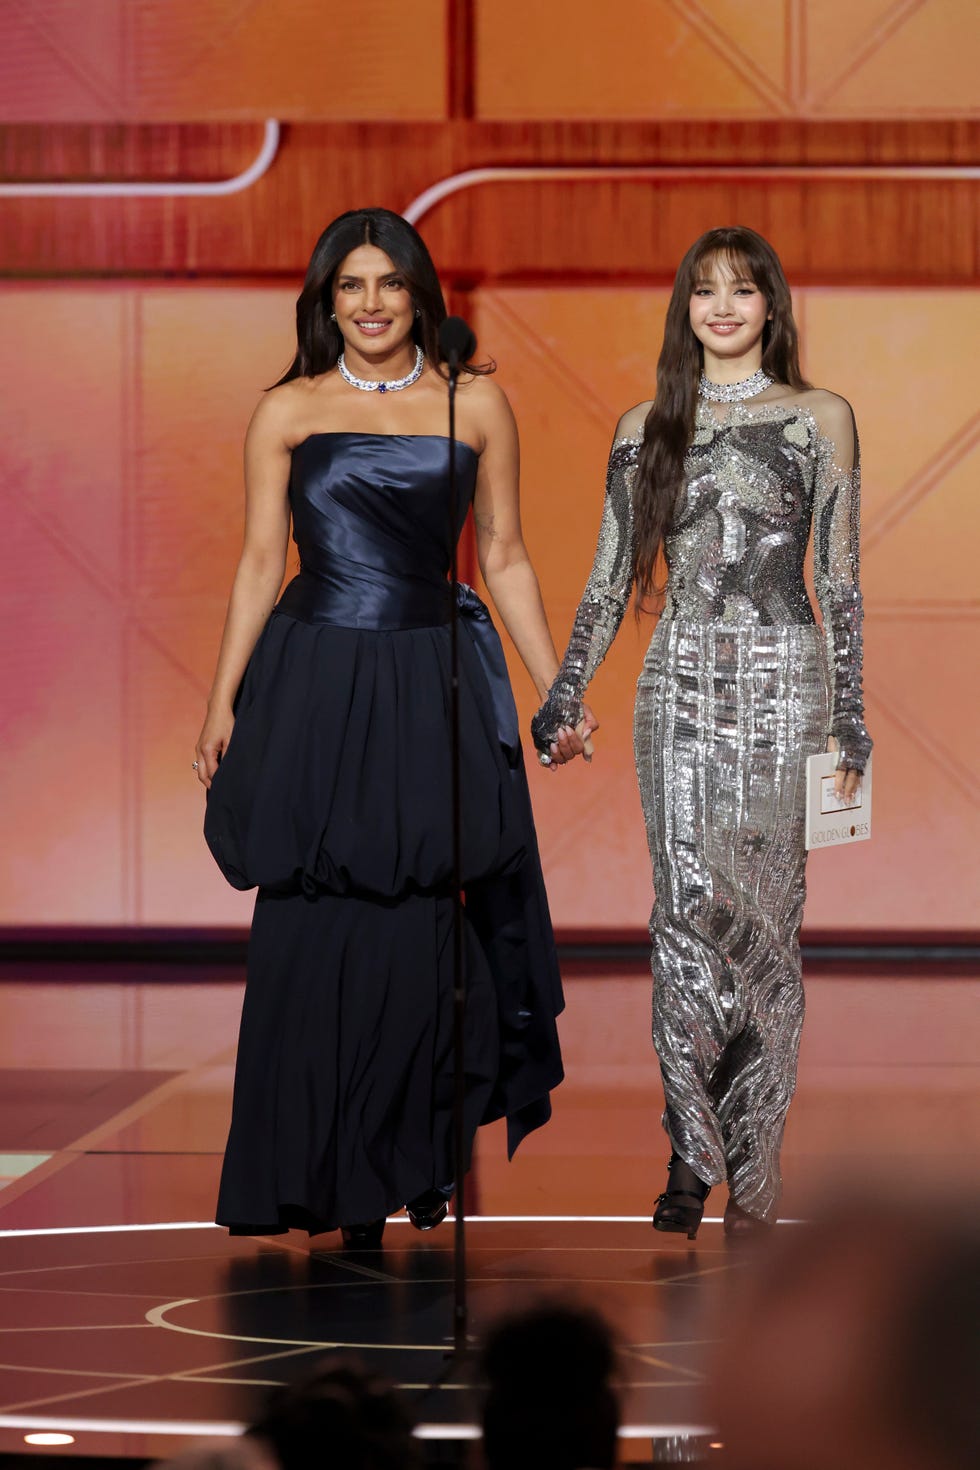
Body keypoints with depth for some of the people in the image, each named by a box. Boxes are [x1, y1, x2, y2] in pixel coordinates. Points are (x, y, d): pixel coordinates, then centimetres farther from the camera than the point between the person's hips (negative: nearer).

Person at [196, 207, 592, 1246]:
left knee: (413, 932, -1)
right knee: (311, 927, -2)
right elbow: (259, 564, 6)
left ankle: (399, 1173, 11)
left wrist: (555, 690, 8)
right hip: (313, 685, -1)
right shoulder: (288, 412, 5)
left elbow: (503, 558, 11)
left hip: (432, 689, 1)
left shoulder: (475, 405, 7)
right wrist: (222, 702, 2)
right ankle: (310, 1176, 9)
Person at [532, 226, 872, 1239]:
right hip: (680, 687, 2)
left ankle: (753, 1172, 3)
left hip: (781, 681, -2)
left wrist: (849, 717, -2)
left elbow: (839, 579, 2)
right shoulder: (646, 429, 10)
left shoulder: (819, 420, 3)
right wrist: (562, 697, 7)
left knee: (766, 924, -2)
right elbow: (611, 578, 12)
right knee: (685, 919, -4)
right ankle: (693, 1155, 0)